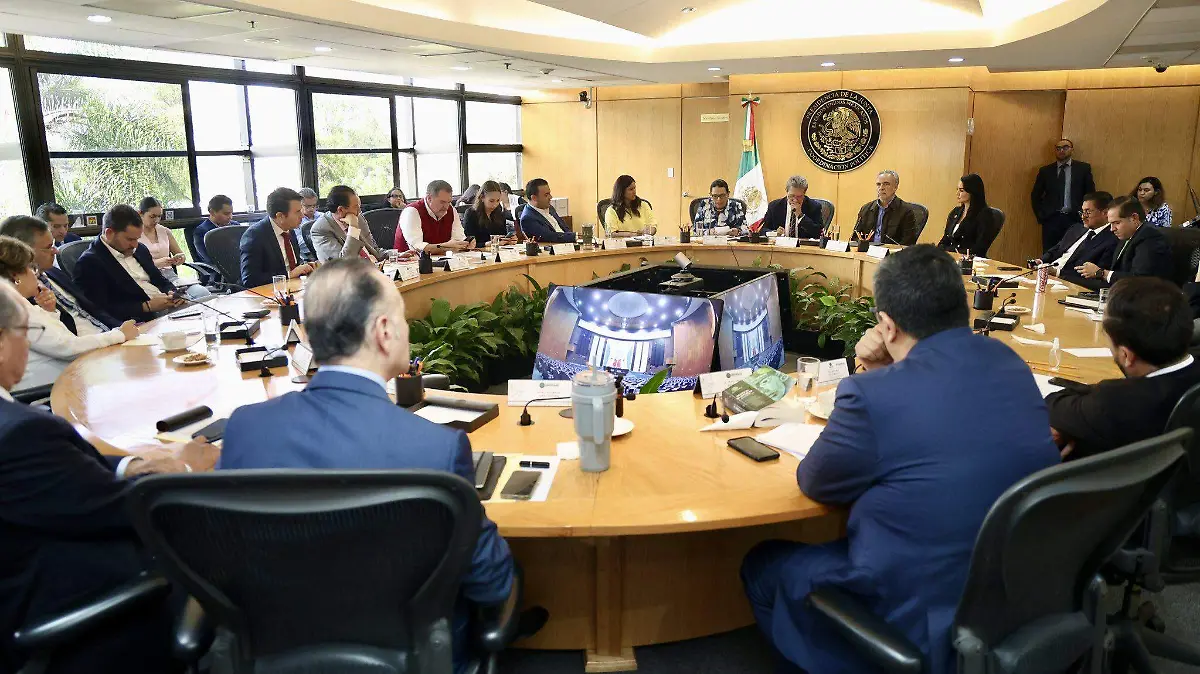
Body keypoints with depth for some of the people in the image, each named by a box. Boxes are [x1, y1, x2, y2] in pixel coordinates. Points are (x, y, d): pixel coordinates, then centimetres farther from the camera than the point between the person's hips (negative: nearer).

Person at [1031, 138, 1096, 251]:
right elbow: (1035, 196, 13)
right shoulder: (1045, 170, 10)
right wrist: (1040, 216, 4)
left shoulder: (1083, 168, 8)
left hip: (1074, 219, -1)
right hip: (1051, 219, 1)